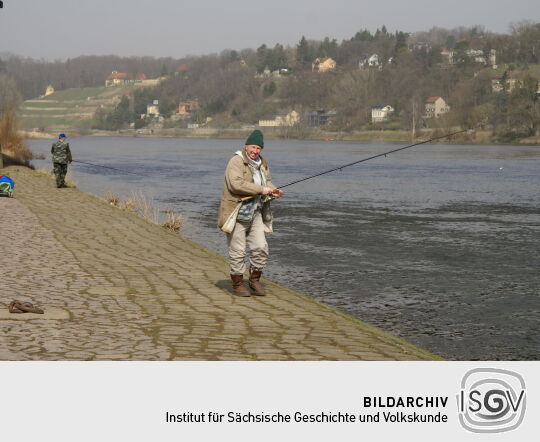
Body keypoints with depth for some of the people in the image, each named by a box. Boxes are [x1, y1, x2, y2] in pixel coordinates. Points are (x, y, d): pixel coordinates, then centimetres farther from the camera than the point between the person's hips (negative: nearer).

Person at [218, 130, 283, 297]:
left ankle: (255, 280, 18)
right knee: (237, 251, 0)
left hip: (255, 213, 7)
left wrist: (273, 190, 1)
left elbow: (267, 181, 25)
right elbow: (236, 184, -26)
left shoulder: (262, 163, 12)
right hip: (237, 212, -7)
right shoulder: (236, 162, -13)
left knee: (261, 248, 3)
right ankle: (237, 283, 11)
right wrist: (260, 190, -25)